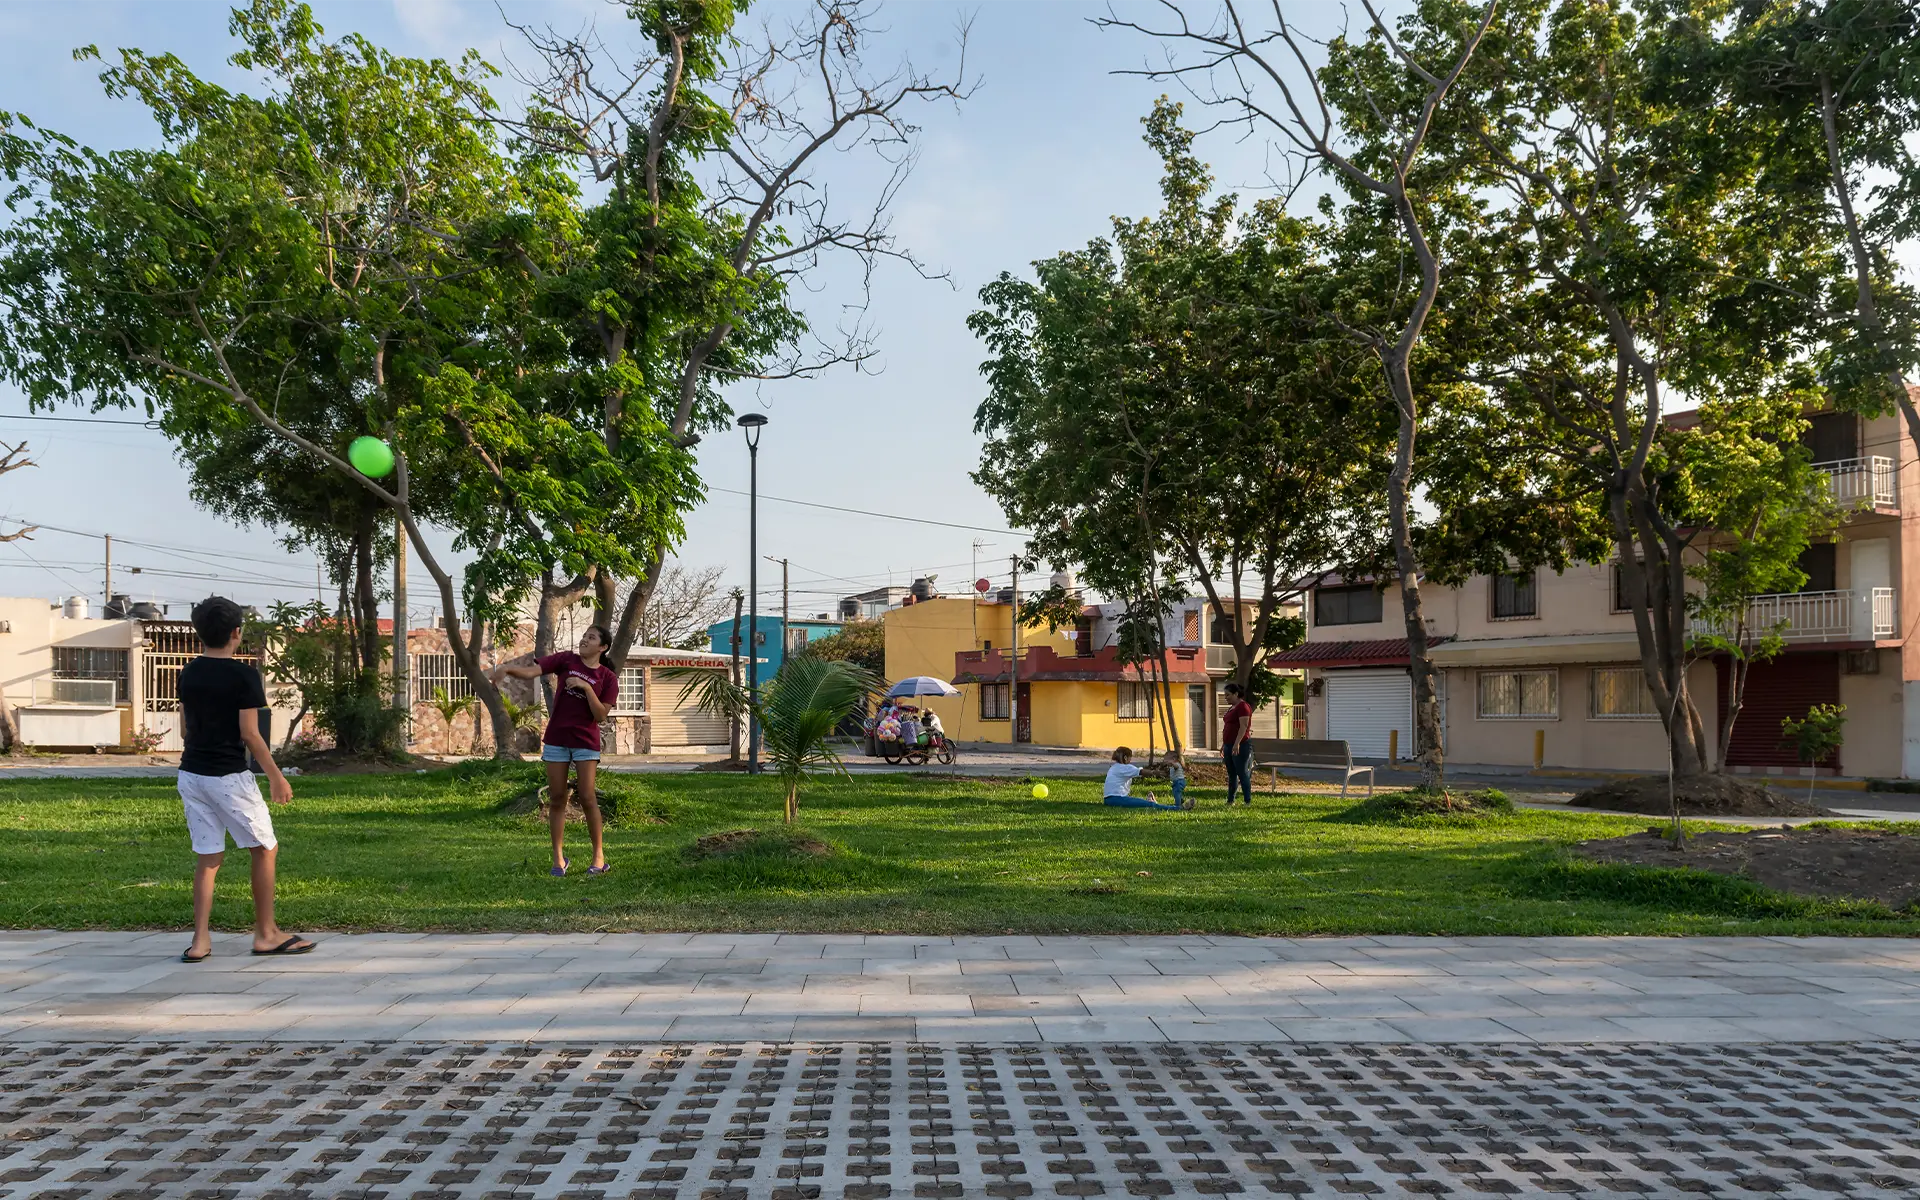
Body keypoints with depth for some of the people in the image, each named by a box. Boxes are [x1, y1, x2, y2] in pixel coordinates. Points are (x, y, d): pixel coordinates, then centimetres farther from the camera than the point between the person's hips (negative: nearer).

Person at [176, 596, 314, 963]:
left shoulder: (188, 674, 6)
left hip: (191, 774, 6)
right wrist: (276, 777, -7)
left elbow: (187, 723, 14)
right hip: (229, 776, -6)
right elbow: (249, 733, -14)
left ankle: (200, 940, 5)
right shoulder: (244, 675, -13)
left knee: (208, 857, 10)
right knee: (265, 849, 7)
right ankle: (266, 934, 11)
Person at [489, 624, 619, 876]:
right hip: (556, 740, 2)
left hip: (586, 742, -2)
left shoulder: (608, 678, -3)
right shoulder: (566, 660, 1)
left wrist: (586, 687, -20)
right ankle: (559, 858, 11)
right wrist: (506, 669, -30)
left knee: (587, 798, -5)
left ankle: (599, 856, 7)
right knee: (557, 798, 3)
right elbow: (531, 672, -12)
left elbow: (600, 716, -10)